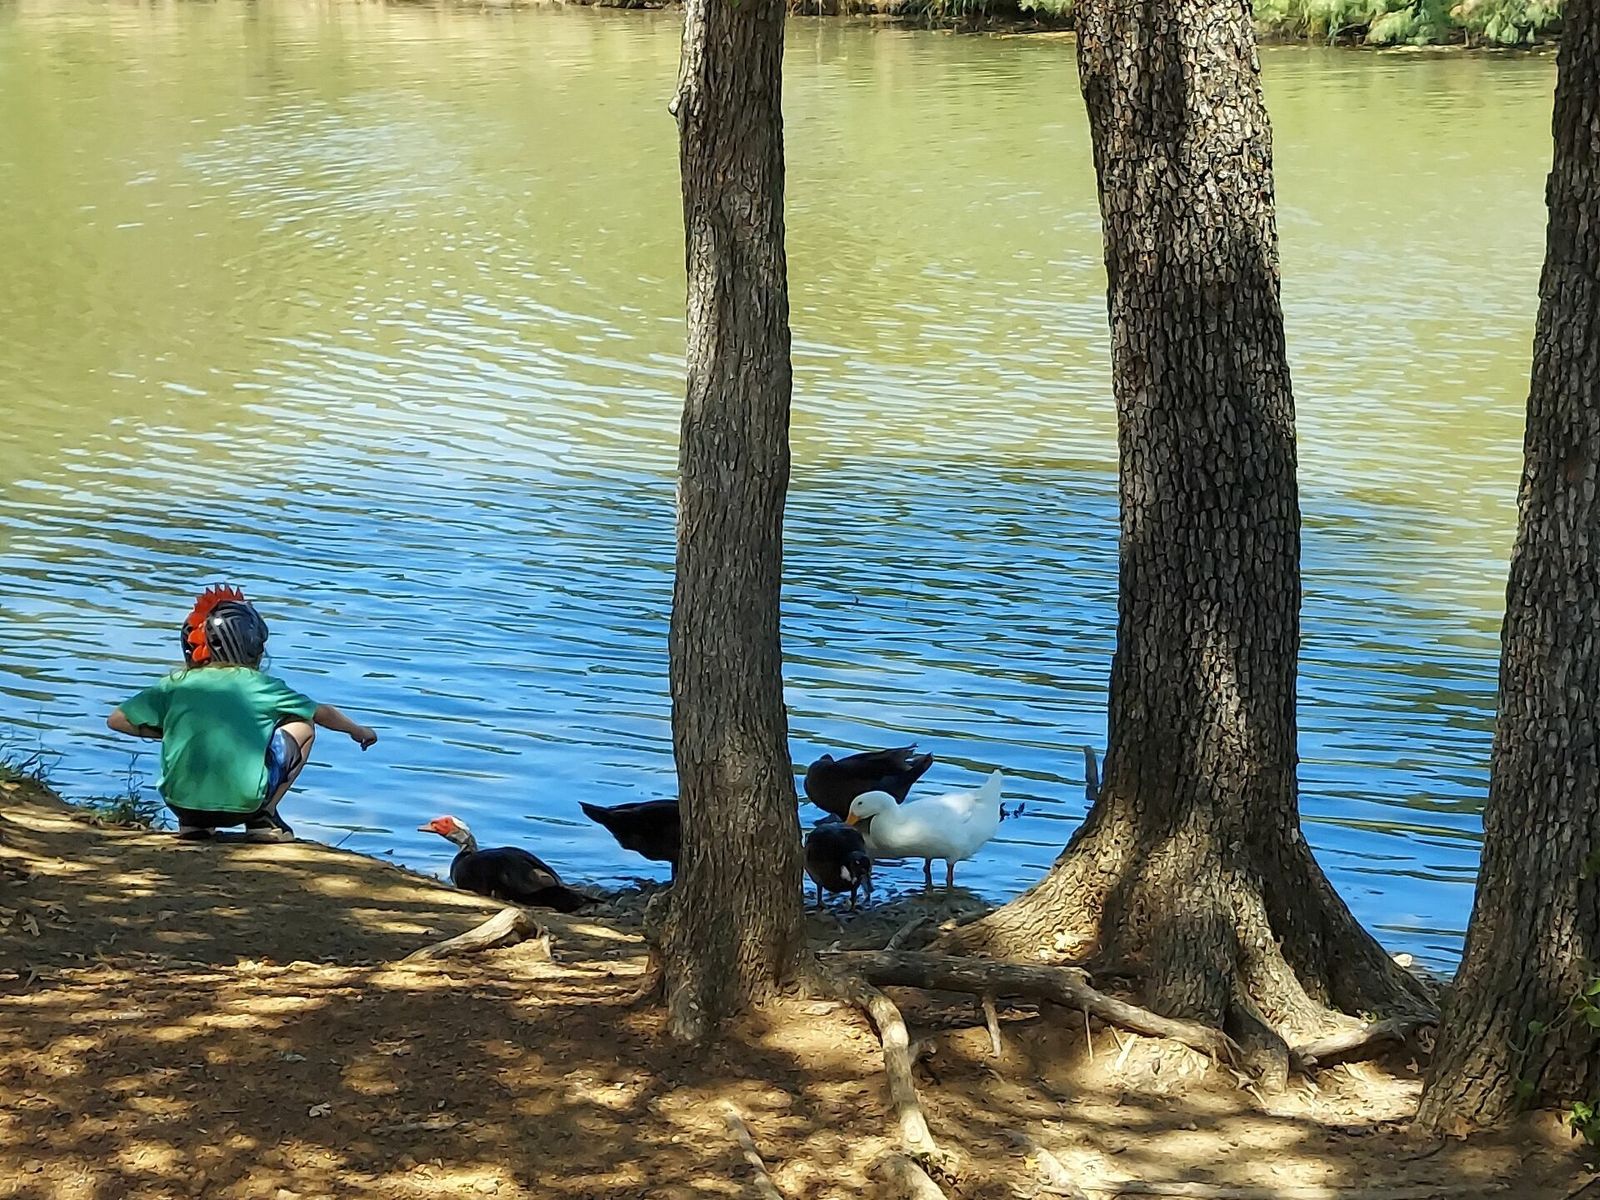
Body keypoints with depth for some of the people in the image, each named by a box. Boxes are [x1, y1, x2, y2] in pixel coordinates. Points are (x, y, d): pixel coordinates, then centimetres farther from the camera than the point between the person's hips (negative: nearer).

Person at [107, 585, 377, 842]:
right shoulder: (260, 685, 6)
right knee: (303, 725, 18)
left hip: (180, 801, 3)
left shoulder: (176, 684, 8)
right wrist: (358, 730, 41)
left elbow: (117, 720, 12)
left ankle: (191, 821, 17)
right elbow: (322, 713, 21)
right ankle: (263, 817, 8)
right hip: (242, 803, -3)